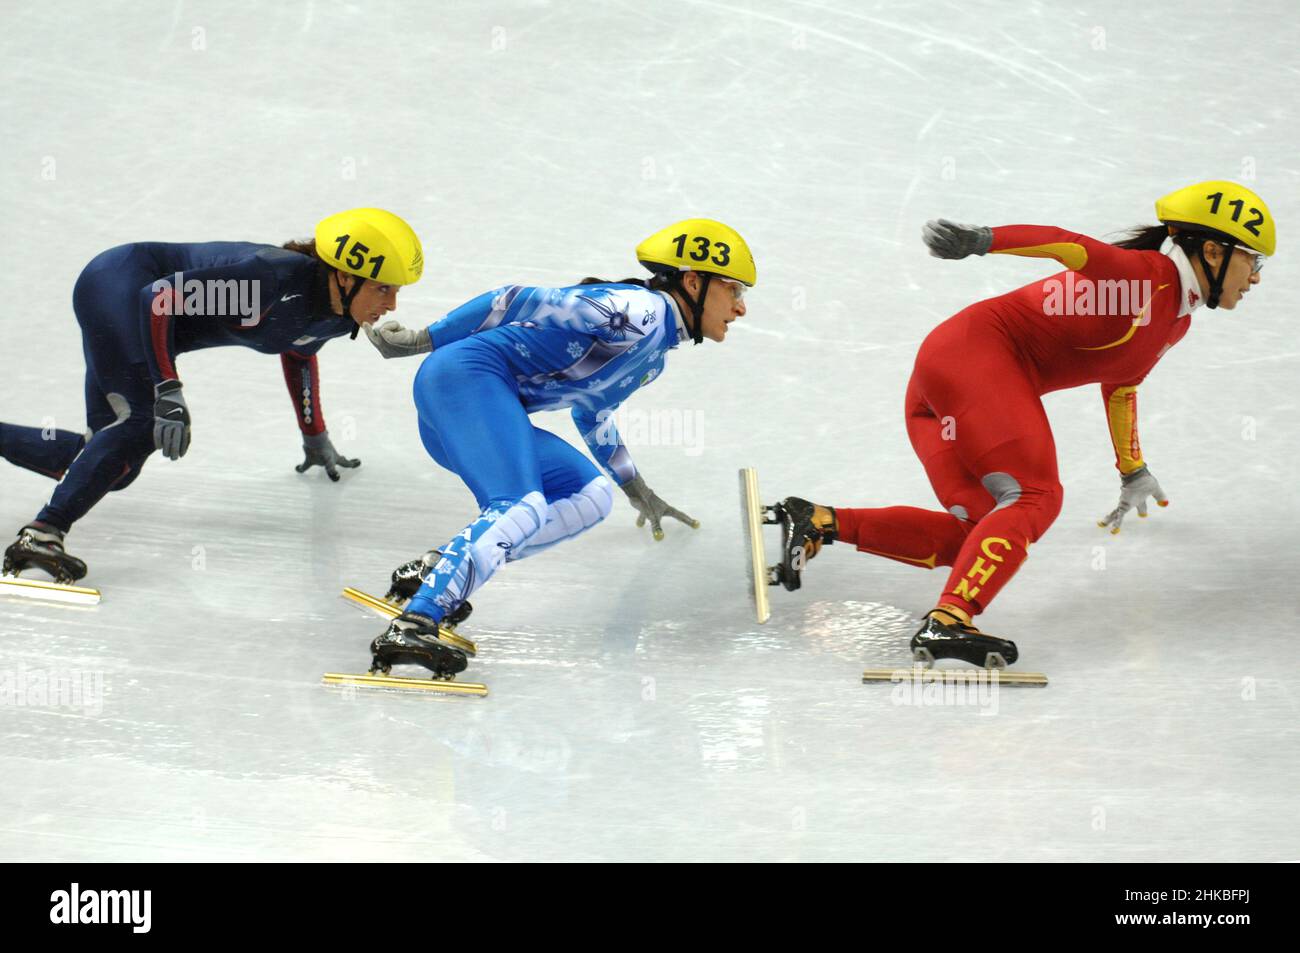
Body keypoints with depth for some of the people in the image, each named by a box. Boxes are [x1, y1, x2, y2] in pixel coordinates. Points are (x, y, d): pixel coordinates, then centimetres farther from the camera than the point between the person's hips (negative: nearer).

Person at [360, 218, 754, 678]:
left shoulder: (654, 355, 21)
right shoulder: (640, 311, -11)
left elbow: (591, 408, 37)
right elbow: (521, 301, -13)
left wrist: (636, 489, 42)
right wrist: (421, 340, -12)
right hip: (466, 374, -10)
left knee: (591, 498, 8)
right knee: (522, 509, -26)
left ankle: (433, 571, -5)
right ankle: (413, 626, -41)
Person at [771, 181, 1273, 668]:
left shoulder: (1175, 321, 20)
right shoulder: (1147, 273, -10)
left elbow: (1119, 384, 35)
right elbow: (1067, 245, -25)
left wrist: (1133, 473, 43)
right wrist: (982, 240, -41)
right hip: (977, 351, -9)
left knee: (976, 535, 0)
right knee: (1034, 497, -20)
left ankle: (818, 522, -2)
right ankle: (949, 620, -32)